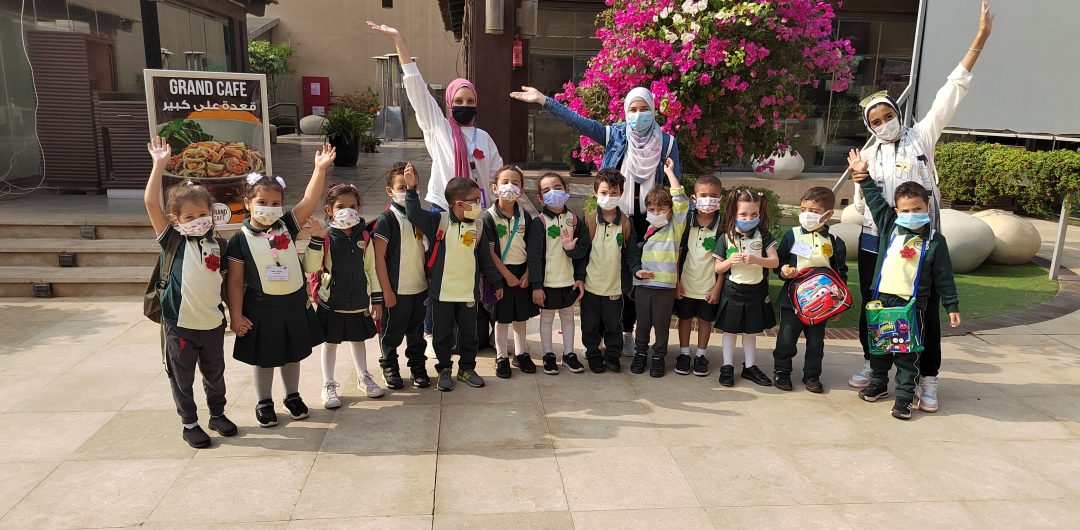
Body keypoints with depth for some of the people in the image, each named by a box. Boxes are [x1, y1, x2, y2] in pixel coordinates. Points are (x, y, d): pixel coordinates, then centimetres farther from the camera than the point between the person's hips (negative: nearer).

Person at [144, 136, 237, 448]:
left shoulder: (218, 244, 2)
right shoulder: (172, 240, -7)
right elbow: (151, 202, -15)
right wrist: (160, 164, -16)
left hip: (212, 323, 3)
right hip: (179, 325, -3)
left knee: (215, 375, 18)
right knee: (182, 378, 11)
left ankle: (217, 414, 38)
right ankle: (189, 423, 28)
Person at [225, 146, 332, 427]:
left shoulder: (287, 226, -3)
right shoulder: (240, 240, -10)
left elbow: (309, 201, -14)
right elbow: (235, 282, -8)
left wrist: (320, 169, -23)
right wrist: (236, 316, -9)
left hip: (295, 304, 3)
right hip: (261, 309, -3)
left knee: (293, 354, 18)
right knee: (263, 358, 13)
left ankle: (293, 395, 37)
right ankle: (264, 402, 30)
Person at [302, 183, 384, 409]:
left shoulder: (363, 236, -3)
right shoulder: (325, 236, -11)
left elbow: (371, 269, 3)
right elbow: (310, 268, -20)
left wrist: (376, 299, 3)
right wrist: (316, 239, -31)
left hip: (359, 302, 3)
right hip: (331, 302, -3)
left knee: (358, 338, 20)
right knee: (330, 342, 10)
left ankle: (363, 376, 37)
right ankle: (329, 385, 22)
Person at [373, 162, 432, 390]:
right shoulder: (387, 219, -13)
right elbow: (379, 258, -13)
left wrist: (429, 281, 13)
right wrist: (386, 290, -14)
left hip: (420, 287, 5)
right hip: (397, 289, -5)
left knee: (417, 331, 17)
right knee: (392, 332, 10)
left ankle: (418, 366, 31)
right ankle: (389, 367, 27)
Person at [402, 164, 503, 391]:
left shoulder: (477, 227, 2)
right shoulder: (439, 221, -9)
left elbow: (485, 259, 9)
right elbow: (415, 215, -22)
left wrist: (496, 283, 12)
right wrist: (411, 190, -32)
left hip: (469, 292, 3)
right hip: (443, 292, -3)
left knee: (469, 333, 14)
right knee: (443, 334, 10)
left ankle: (467, 368, 31)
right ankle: (444, 370, 27)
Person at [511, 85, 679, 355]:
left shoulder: (667, 142, 0)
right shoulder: (614, 135, -1)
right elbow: (577, 120, -6)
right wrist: (543, 100, -12)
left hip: (649, 219, 1)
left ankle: (628, 330, 22)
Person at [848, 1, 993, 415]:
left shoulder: (922, 137, 2)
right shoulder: (868, 155, 6)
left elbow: (952, 92, -2)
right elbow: (860, 202, 8)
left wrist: (980, 39, -6)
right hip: (876, 242, 2)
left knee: (925, 310, 1)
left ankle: (928, 380, 10)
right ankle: (871, 362, 29)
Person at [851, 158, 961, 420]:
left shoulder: (935, 241, -4)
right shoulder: (890, 227, 2)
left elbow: (944, 277, 0)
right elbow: (875, 200, 10)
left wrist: (952, 306, 1)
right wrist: (864, 177, 8)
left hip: (912, 304, -3)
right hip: (882, 299, 3)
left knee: (908, 353, 2)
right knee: (879, 346, 17)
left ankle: (904, 396, 10)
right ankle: (878, 383, 35)